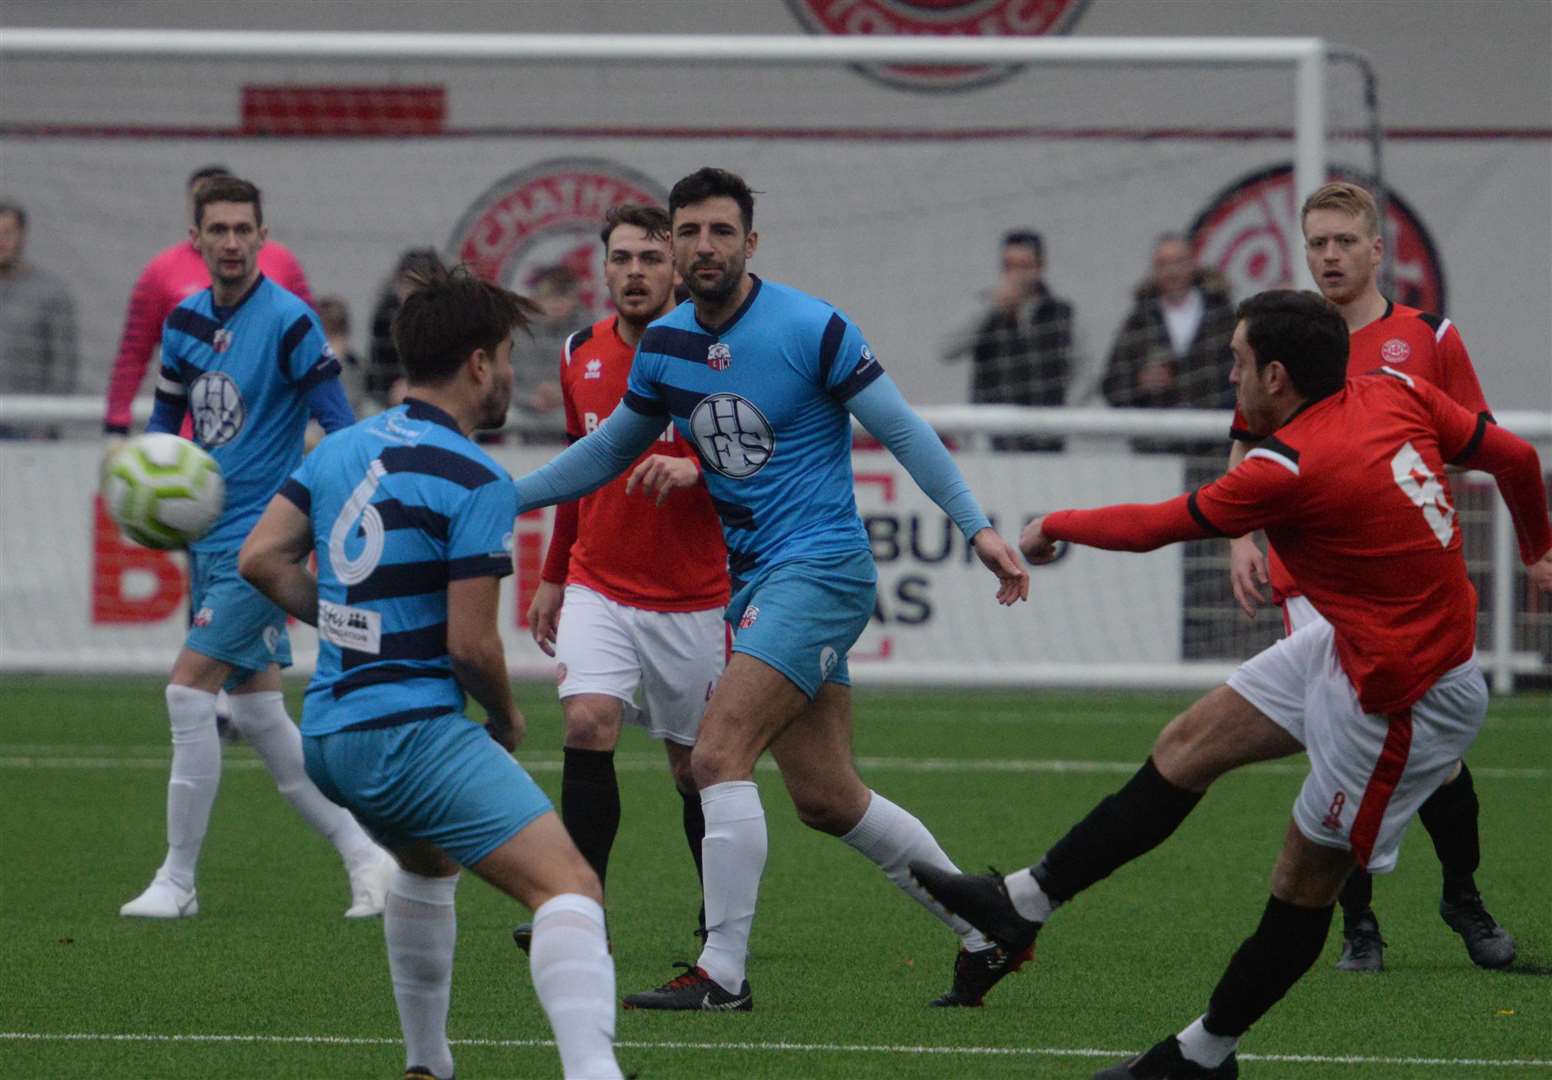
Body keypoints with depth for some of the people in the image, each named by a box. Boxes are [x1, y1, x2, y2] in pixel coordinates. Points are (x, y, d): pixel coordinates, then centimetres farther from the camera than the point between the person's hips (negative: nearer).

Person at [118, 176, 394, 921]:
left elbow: (339, 428, -13)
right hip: (209, 538, 8)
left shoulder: (288, 322, -13)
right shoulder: (184, 323, 8)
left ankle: (177, 880, -5)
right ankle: (364, 856, 18)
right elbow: (165, 420, 20)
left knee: (189, 689, -13)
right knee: (258, 714, 10)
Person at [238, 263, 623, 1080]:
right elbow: (471, 644, -14)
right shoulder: (475, 482, -12)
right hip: (413, 730, -9)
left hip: (328, 731, 9)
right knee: (568, 889, -17)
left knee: (429, 859, 37)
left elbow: (262, 559, 10)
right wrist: (507, 719, 5)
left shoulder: (342, 448, 11)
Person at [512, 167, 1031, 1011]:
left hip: (820, 566, -7)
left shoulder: (811, 329, -12)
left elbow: (903, 432, -9)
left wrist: (978, 528, -16)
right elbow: (608, 451, 23)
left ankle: (722, 972, -16)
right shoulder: (664, 345, 8)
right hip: (753, 579, 7)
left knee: (718, 756, -19)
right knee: (827, 799, 8)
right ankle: (985, 933, 21)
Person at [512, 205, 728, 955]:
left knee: (695, 764, 5)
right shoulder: (582, 353, 5)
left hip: (691, 598, -3)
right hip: (598, 588, 3)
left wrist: (695, 471, -32)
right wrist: (553, 576, 21)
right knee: (588, 724, -18)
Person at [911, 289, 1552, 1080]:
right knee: (1189, 747, 11)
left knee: (1308, 878, 6)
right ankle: (1026, 902, 17)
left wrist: (1054, 526, 8)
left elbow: (1153, 526, -10)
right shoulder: (1394, 392, -3)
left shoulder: (1291, 467, -25)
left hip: (1401, 698, -10)